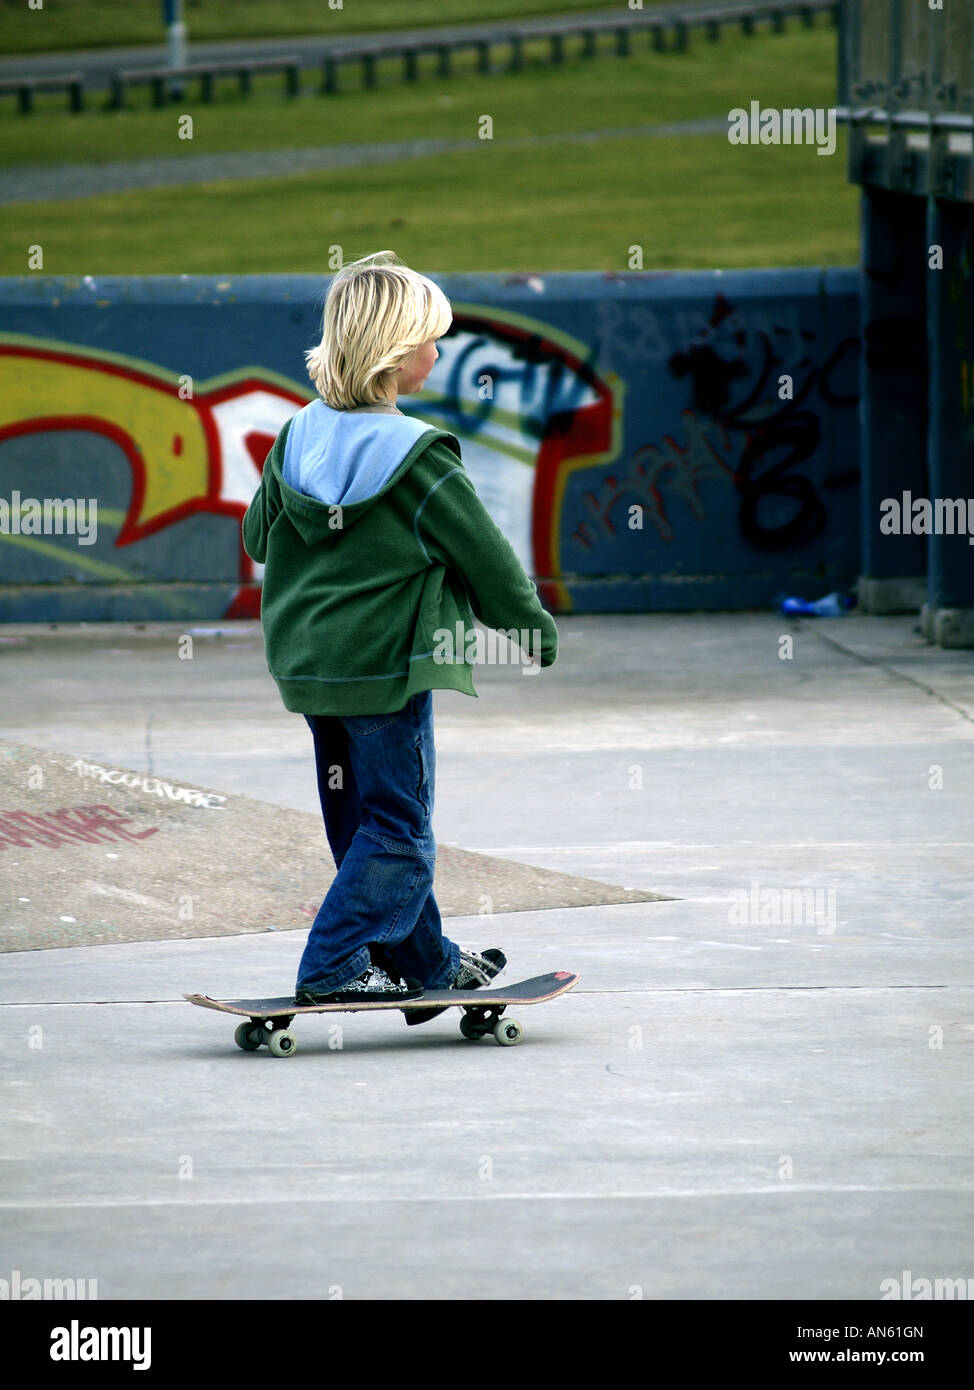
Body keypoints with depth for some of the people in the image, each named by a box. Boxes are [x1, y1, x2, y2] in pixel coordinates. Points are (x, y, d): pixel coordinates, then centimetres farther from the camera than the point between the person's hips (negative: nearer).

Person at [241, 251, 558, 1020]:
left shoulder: (297, 437, 2)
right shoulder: (418, 456, -17)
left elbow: (259, 534, 14)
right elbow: (487, 557, -9)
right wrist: (539, 631, 6)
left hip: (305, 659, 8)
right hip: (387, 665, -8)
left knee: (362, 816, 15)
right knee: (398, 825, 2)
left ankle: (427, 963, 25)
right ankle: (332, 967, -3)